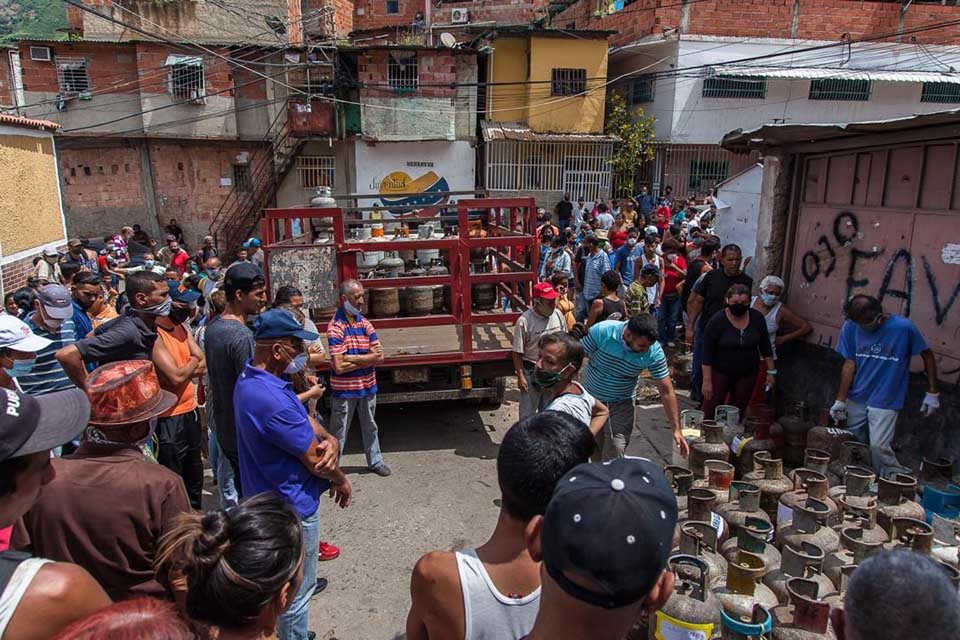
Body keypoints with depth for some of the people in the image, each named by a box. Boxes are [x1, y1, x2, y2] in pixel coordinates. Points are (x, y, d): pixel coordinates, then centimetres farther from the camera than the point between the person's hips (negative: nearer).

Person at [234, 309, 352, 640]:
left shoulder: (252, 378, -1)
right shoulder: (271, 399, -34)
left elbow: (305, 421, 3)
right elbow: (315, 460, -24)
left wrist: (329, 439, -17)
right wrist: (341, 481, -5)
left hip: (270, 499, 10)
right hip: (292, 508, -10)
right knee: (296, 593, 10)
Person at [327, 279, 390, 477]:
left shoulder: (365, 323, 3)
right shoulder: (335, 327, -16)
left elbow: (380, 356, -4)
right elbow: (339, 366, -22)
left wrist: (352, 358, -15)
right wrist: (367, 359, -12)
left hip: (367, 386, 6)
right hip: (344, 390, -6)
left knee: (370, 427, 21)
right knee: (338, 433, 7)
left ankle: (375, 461, 36)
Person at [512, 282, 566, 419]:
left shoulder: (558, 315, -3)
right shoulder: (524, 321, -20)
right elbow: (517, 353, -15)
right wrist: (520, 376, -15)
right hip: (531, 371, -5)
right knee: (528, 410, 4)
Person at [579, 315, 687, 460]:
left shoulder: (654, 352, -21)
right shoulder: (601, 331, -25)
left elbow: (666, 391, -14)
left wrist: (676, 430, -14)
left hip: (622, 404, 0)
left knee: (616, 453, -12)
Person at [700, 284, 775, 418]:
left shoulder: (757, 318, -5)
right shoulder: (717, 321, -15)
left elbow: (765, 347, 5)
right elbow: (707, 353, -14)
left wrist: (771, 372, 4)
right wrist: (707, 381, -17)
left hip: (747, 373, 3)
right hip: (720, 372, -3)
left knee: (738, 412, 9)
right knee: (710, 412, -4)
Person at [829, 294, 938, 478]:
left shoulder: (904, 327, -14)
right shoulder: (851, 326, -6)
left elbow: (927, 356, 0)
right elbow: (849, 364, -2)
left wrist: (932, 393, 2)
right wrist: (840, 401, -3)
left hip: (885, 402, -3)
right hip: (856, 399, 4)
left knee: (878, 447, -13)